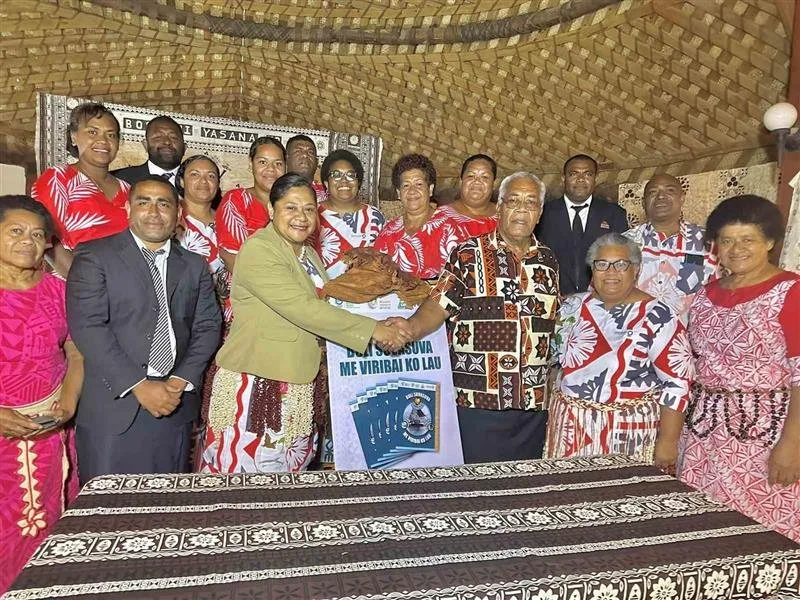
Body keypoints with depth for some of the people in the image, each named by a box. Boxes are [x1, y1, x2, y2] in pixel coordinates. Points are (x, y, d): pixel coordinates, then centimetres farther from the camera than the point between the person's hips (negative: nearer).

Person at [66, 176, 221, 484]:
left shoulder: (195, 265, 13)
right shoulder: (94, 256, 0)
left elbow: (207, 327, 7)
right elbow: (86, 326, -10)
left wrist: (181, 381, -7)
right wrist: (139, 386, -14)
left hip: (176, 405, 4)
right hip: (113, 405, -3)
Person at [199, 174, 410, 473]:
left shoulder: (309, 254, 14)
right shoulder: (258, 249, -14)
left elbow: (324, 308, 9)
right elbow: (302, 309, -23)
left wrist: (386, 326, -5)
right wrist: (373, 329, -21)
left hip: (300, 389, 8)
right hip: (256, 388, -7)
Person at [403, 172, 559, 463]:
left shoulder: (548, 261, 10)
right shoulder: (468, 255, -4)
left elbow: (554, 321, 18)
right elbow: (437, 307, -10)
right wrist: (407, 330, -29)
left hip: (535, 403, 5)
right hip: (480, 402, -4)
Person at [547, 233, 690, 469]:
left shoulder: (657, 318, -10)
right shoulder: (573, 307, 3)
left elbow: (677, 383, -11)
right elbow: (552, 360, 13)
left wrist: (668, 441, -12)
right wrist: (548, 414, 10)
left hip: (629, 431, -4)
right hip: (569, 427, 4)